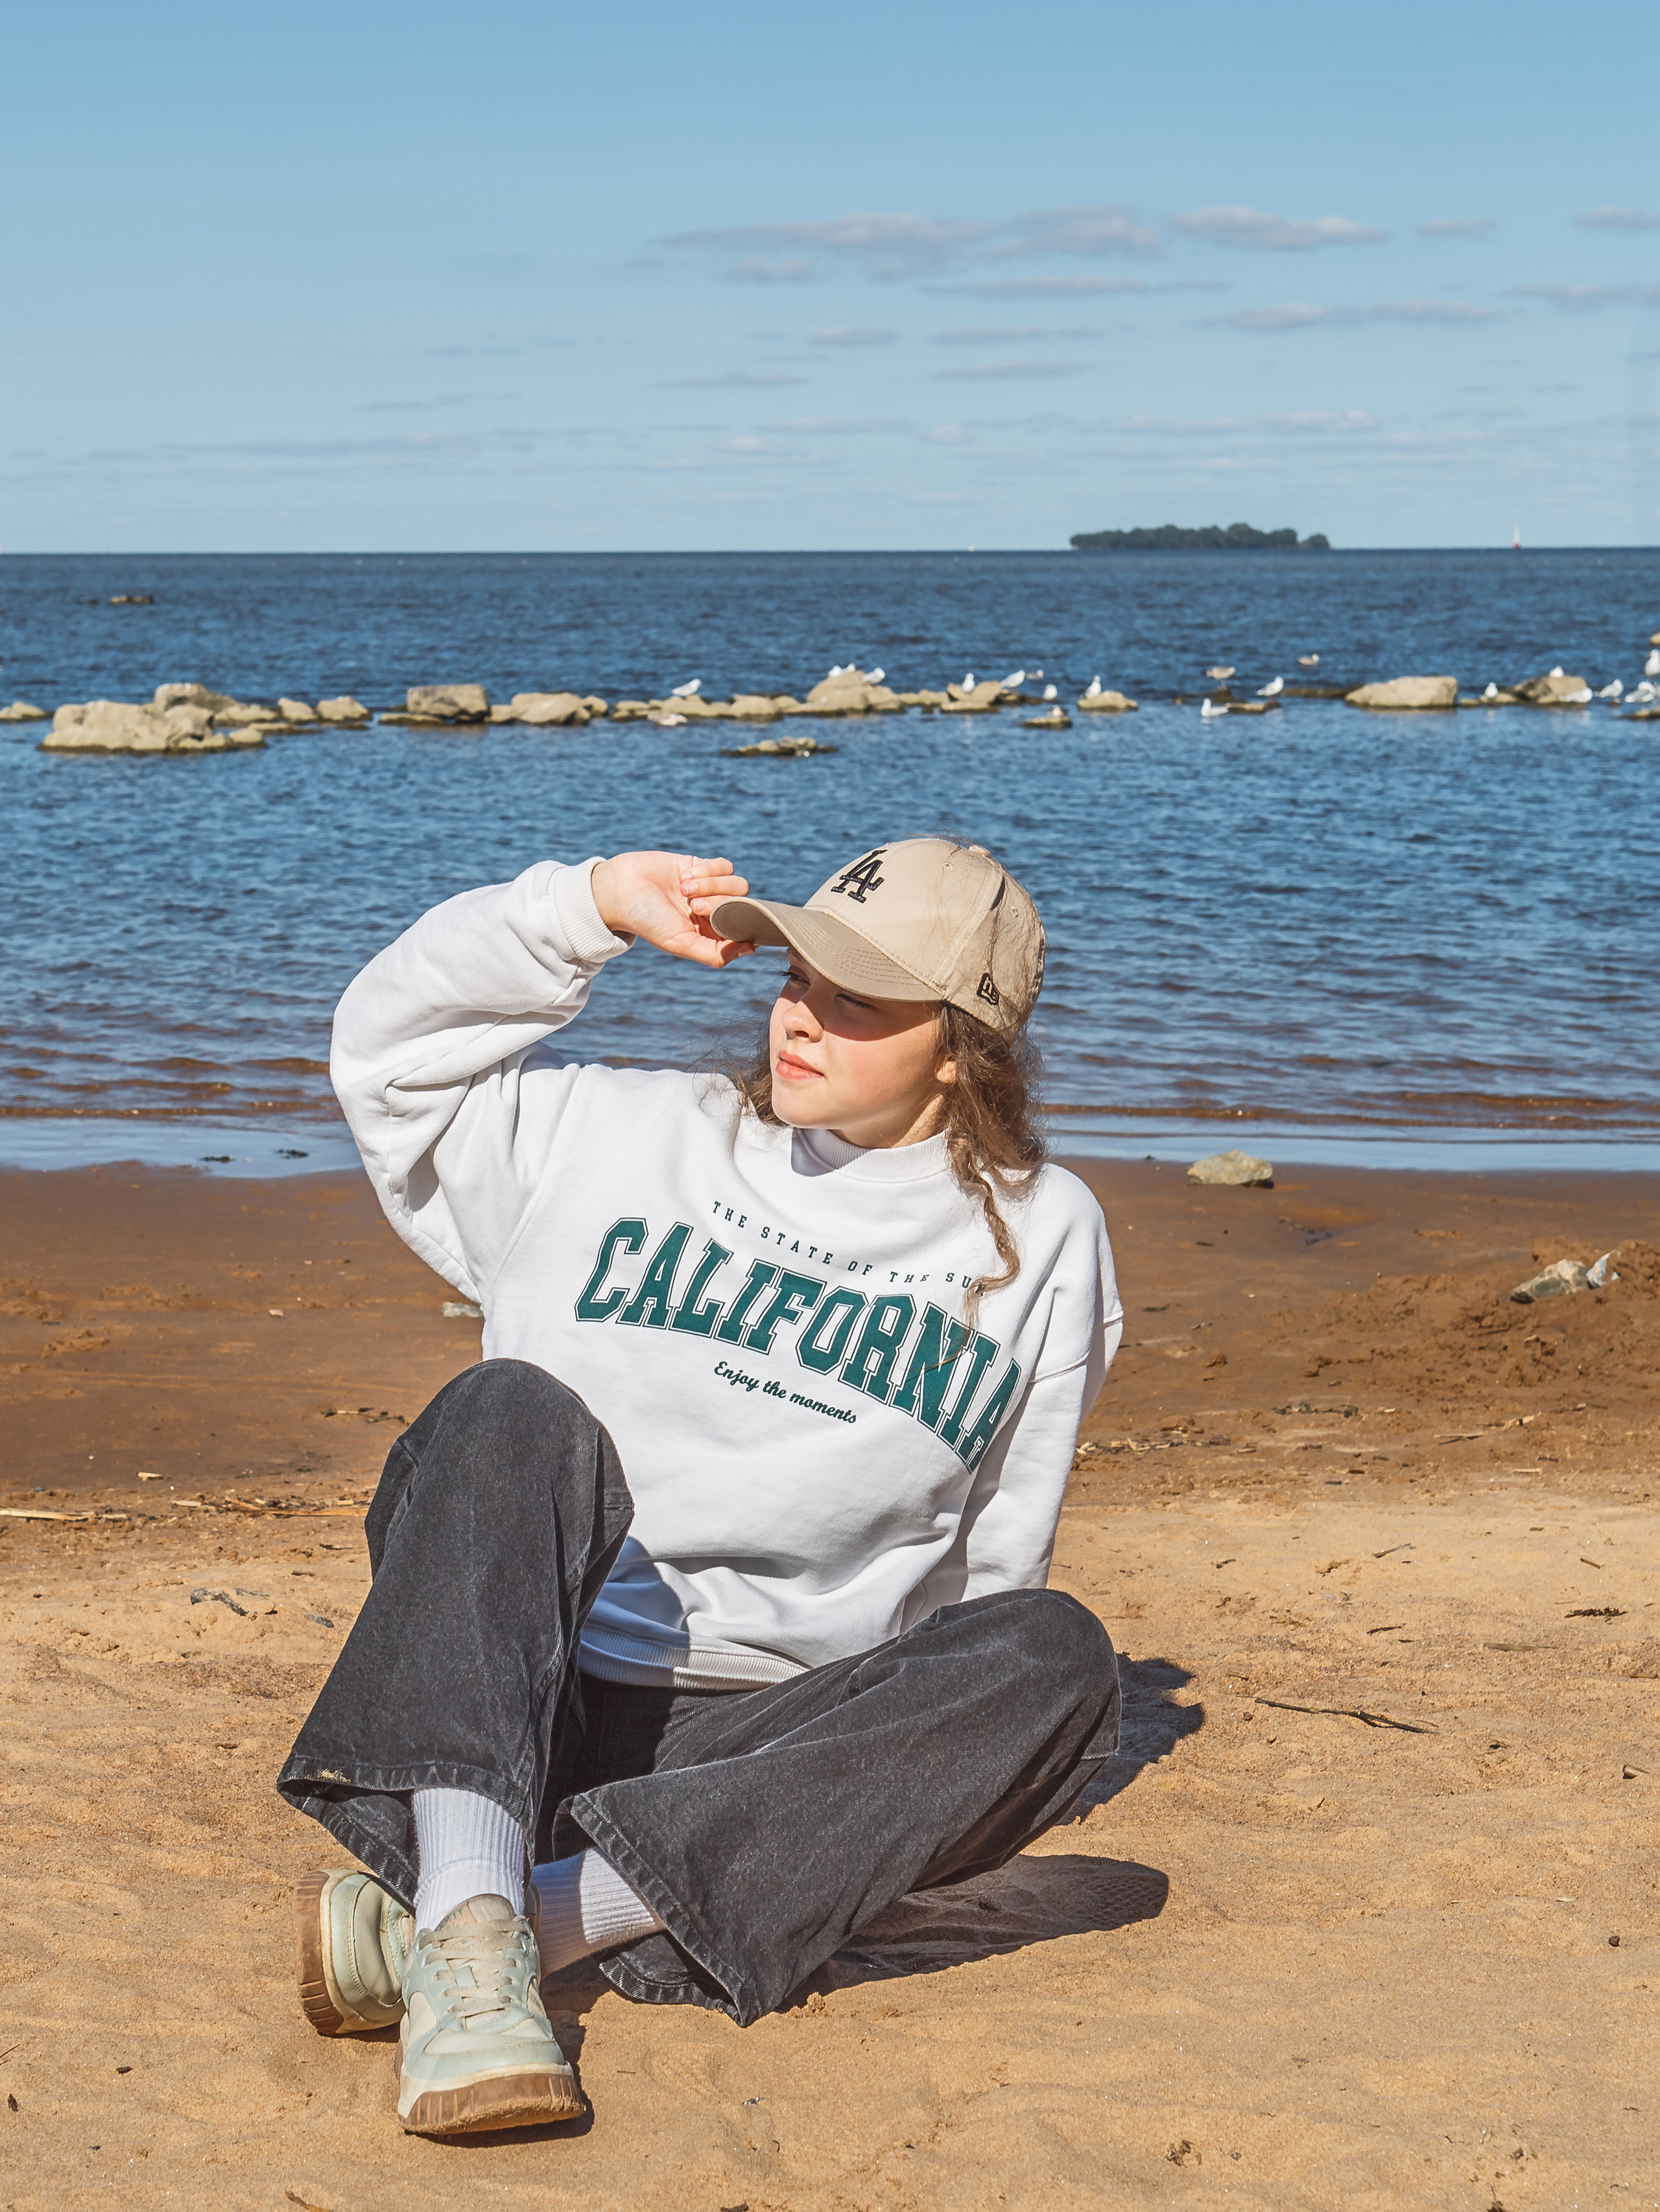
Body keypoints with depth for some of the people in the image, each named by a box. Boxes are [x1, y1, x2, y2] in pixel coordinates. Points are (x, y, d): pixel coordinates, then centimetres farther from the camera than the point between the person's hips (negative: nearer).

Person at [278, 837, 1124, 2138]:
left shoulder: (1039, 1240, 12)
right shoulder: (620, 1137, 13)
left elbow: (998, 1557, 17)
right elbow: (392, 1053, 9)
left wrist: (917, 1780, 10)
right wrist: (597, 905, 1)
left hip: (772, 1741, 1)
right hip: (520, 1705, 0)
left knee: (1061, 1661, -28)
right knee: (518, 1411, -29)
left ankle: (548, 1915, -40)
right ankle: (468, 1935, -49)